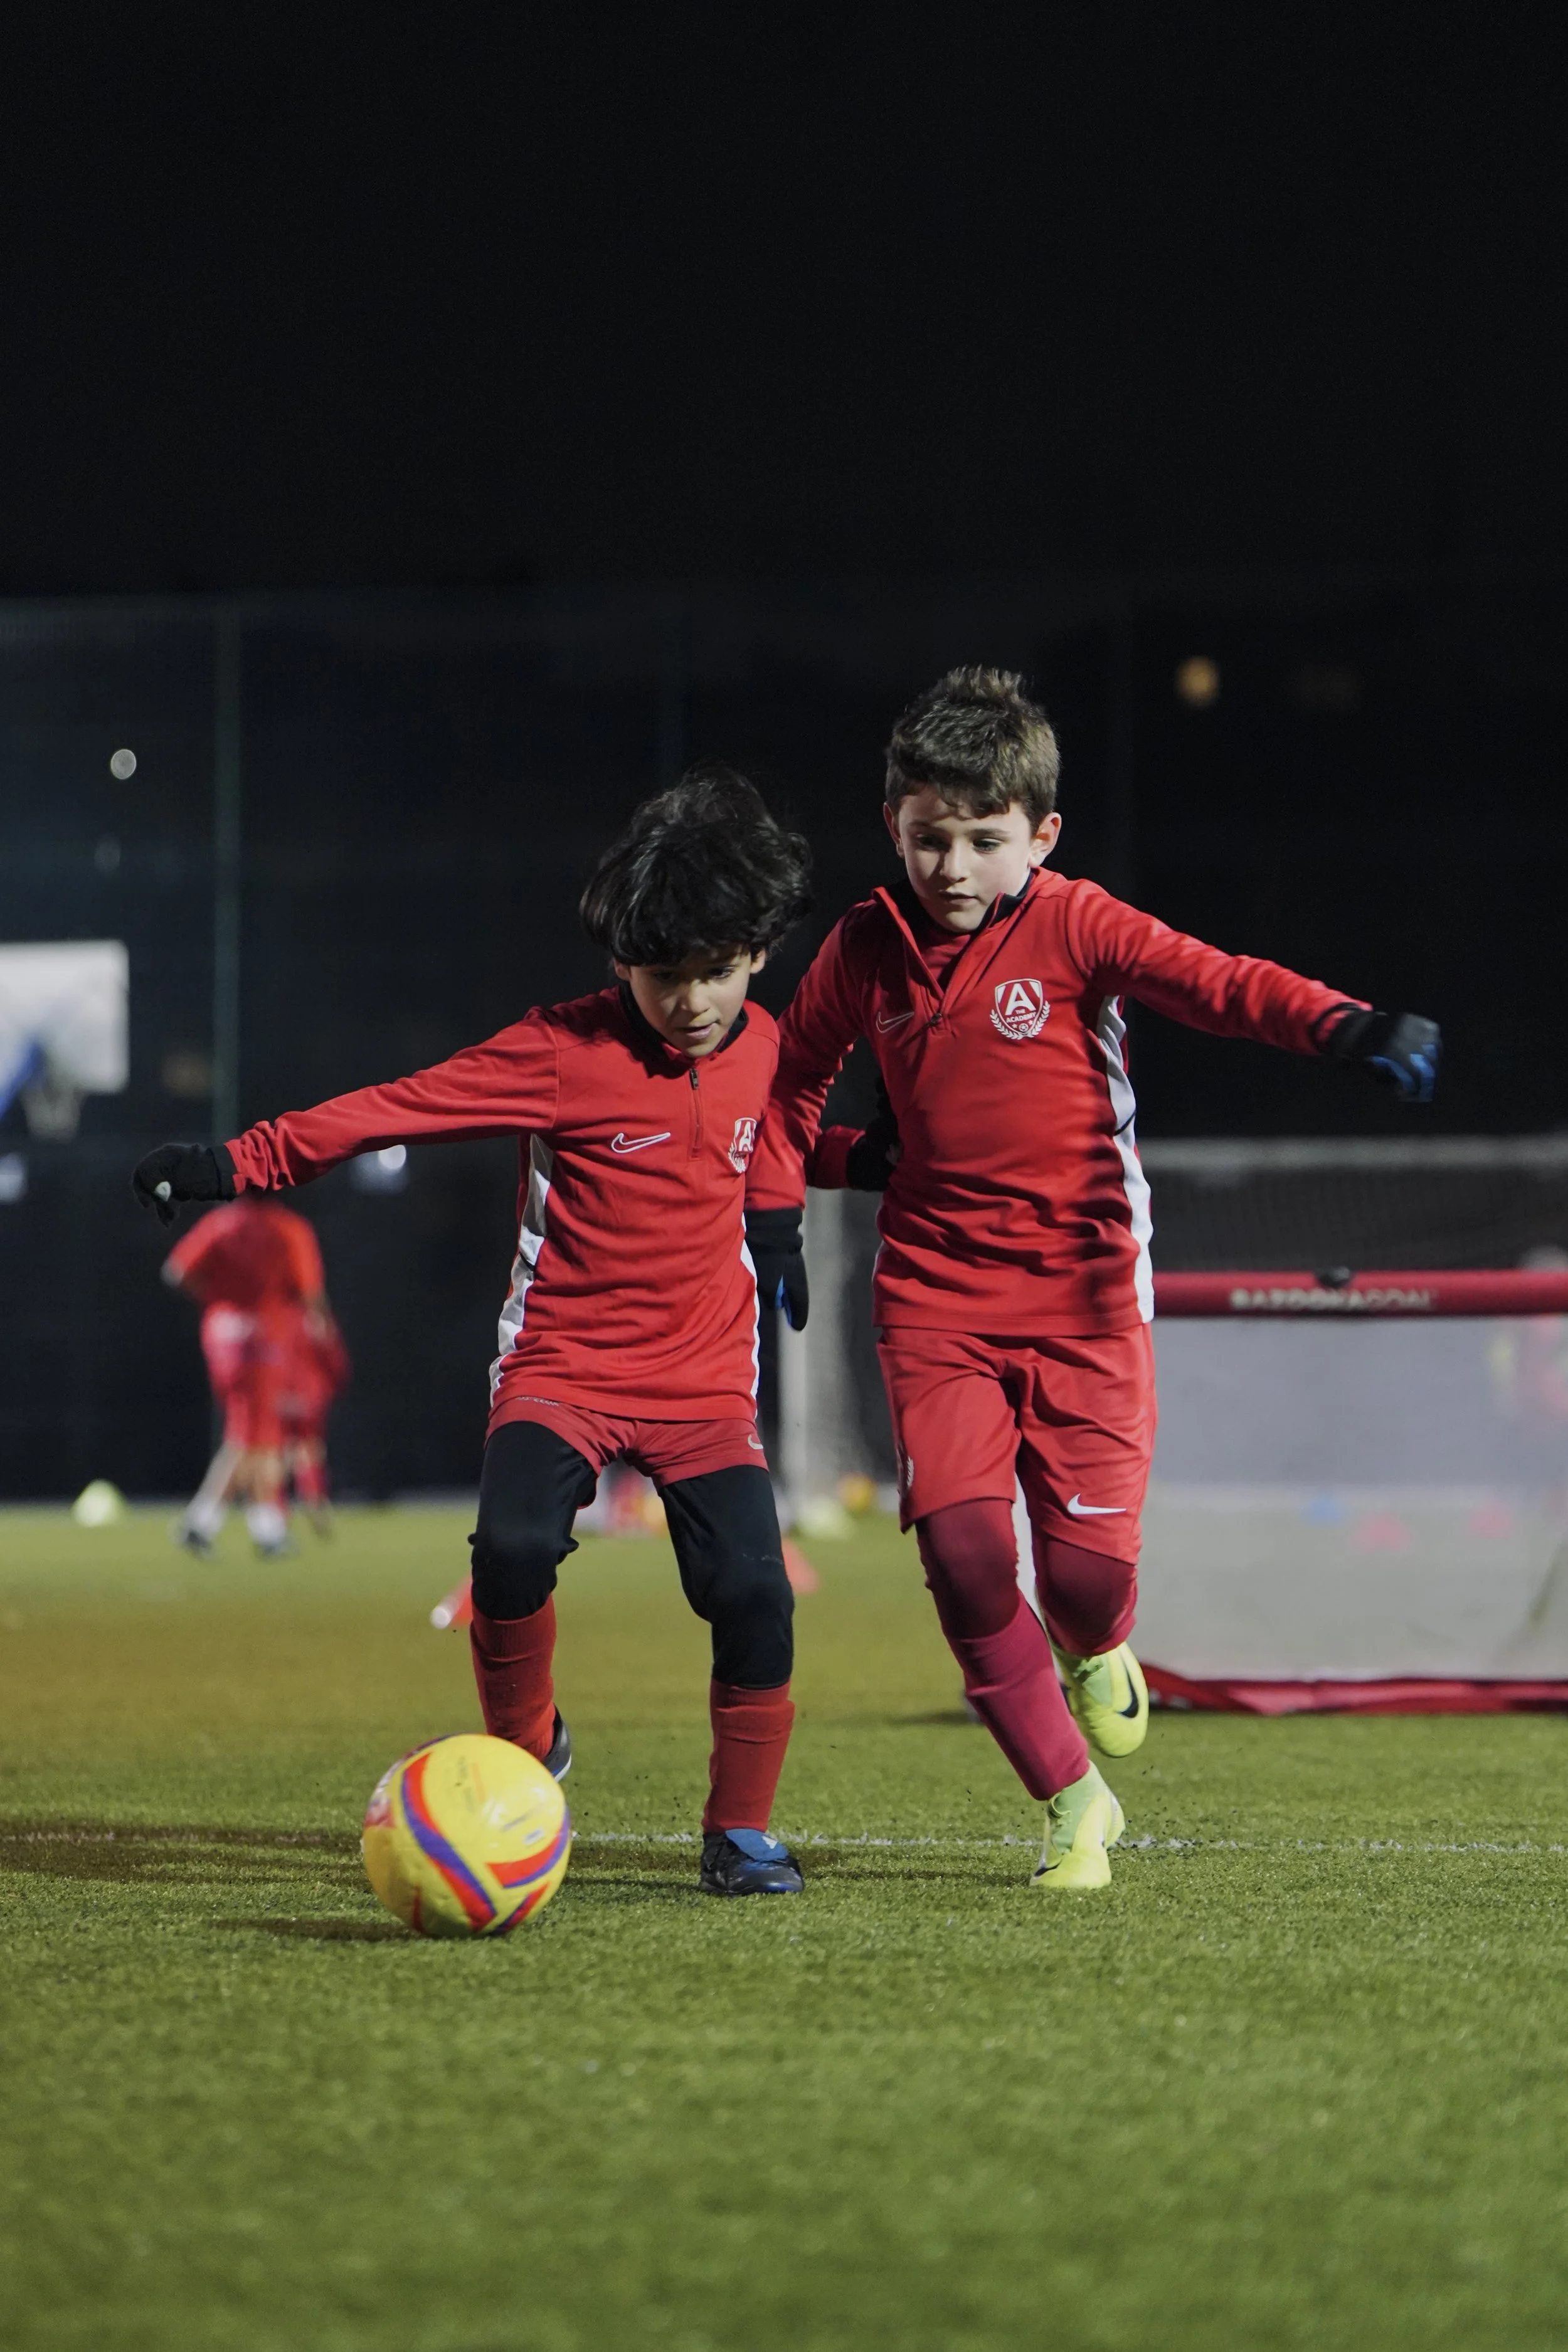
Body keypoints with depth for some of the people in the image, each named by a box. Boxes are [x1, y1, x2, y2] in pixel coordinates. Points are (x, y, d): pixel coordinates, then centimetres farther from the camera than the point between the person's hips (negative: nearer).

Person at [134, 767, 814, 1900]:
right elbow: (397, 1106, -14)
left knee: (753, 1590, -17)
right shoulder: (564, 1049, -12)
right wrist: (244, 1163, -19)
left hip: (707, 1381, 3)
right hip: (563, 1369, -3)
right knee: (514, 1546, -29)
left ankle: (742, 1835, 3)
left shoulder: (762, 1048, 3)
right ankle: (524, 1750, -1)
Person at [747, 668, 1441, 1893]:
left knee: (1088, 1561, -10)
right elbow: (793, 1077, 23)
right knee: (962, 1548, -14)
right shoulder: (867, 948, 4)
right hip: (936, 1298, 2)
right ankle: (1075, 1803, 0)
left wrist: (1347, 1025, -40)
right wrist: (778, 1207, 14)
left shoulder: (1073, 926, -7)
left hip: (1081, 1294, -2)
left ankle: (1093, 1653, 31)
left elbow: (1215, 980, -23)